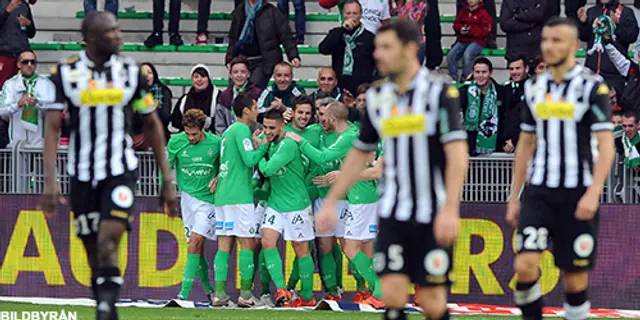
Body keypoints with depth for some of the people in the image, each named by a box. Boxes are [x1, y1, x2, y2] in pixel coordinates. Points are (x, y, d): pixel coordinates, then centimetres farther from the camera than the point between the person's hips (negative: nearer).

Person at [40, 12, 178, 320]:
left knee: (108, 244, -19)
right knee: (95, 255, 5)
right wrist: (49, 182, -12)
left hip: (121, 172, -1)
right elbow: (52, 129, -2)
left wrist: (167, 181, 8)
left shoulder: (130, 71, 2)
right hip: (82, 176, 1)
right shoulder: (66, 73, -1)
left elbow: (152, 125, 10)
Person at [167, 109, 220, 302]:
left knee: (195, 242, -15)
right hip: (188, 197, 3)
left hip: (209, 199, -3)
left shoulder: (216, 143, -6)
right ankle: (208, 290, 18)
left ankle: (184, 293, -18)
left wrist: (219, 178, -9)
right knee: (197, 247, 4)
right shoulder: (176, 142, -2)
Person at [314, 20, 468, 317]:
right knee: (392, 295, -10)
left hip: (434, 215, -4)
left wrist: (450, 209, -25)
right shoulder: (377, 96, 7)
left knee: (432, 303, -2)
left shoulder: (439, 91, -8)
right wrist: (330, 202, 16)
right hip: (393, 213, 4)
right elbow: (359, 154, 19)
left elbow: (457, 152, -16)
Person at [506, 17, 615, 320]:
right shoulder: (534, 88, 10)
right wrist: (514, 198, 15)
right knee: (524, 266, -13)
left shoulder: (592, 87, -5)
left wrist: (593, 193, -22)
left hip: (577, 195, -4)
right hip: (539, 192, 4)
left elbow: (606, 146, -11)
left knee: (576, 278, 1)